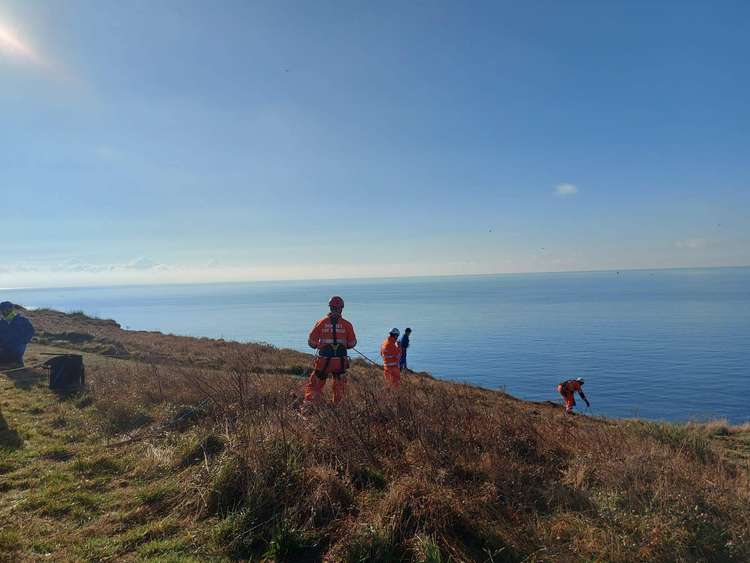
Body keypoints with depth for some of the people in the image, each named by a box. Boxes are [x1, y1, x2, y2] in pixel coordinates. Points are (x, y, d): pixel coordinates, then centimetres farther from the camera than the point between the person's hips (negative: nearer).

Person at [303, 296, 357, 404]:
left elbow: (311, 341, 0)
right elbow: (352, 343, 3)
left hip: (324, 360, 0)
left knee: (315, 385, 10)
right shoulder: (347, 324, -2)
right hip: (340, 361, 1)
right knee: (339, 387, 18)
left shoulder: (322, 322, -2)